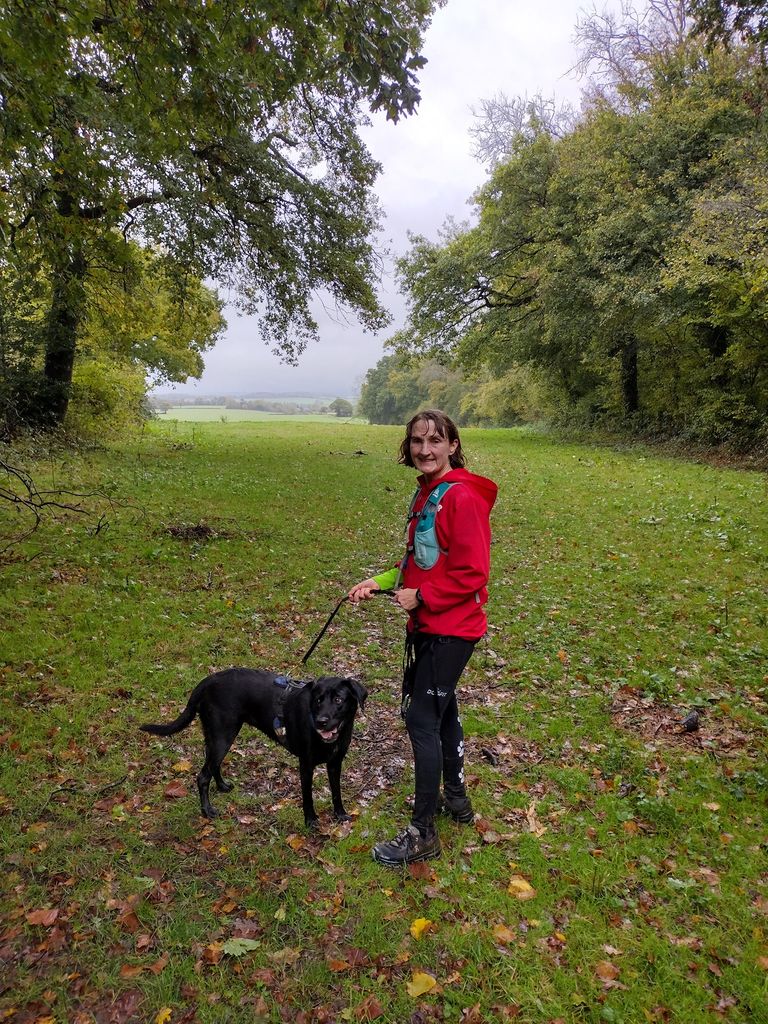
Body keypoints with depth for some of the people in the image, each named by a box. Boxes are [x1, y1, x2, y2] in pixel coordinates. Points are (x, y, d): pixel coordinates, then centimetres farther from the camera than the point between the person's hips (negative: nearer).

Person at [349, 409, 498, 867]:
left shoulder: (463, 498, -19)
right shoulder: (426, 494, 10)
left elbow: (472, 573, -22)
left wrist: (421, 598, -17)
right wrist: (381, 582, 6)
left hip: (451, 629, -10)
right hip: (428, 624, 10)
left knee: (421, 718, -5)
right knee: (441, 710, 21)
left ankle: (423, 833, 10)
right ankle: (455, 798, 40)